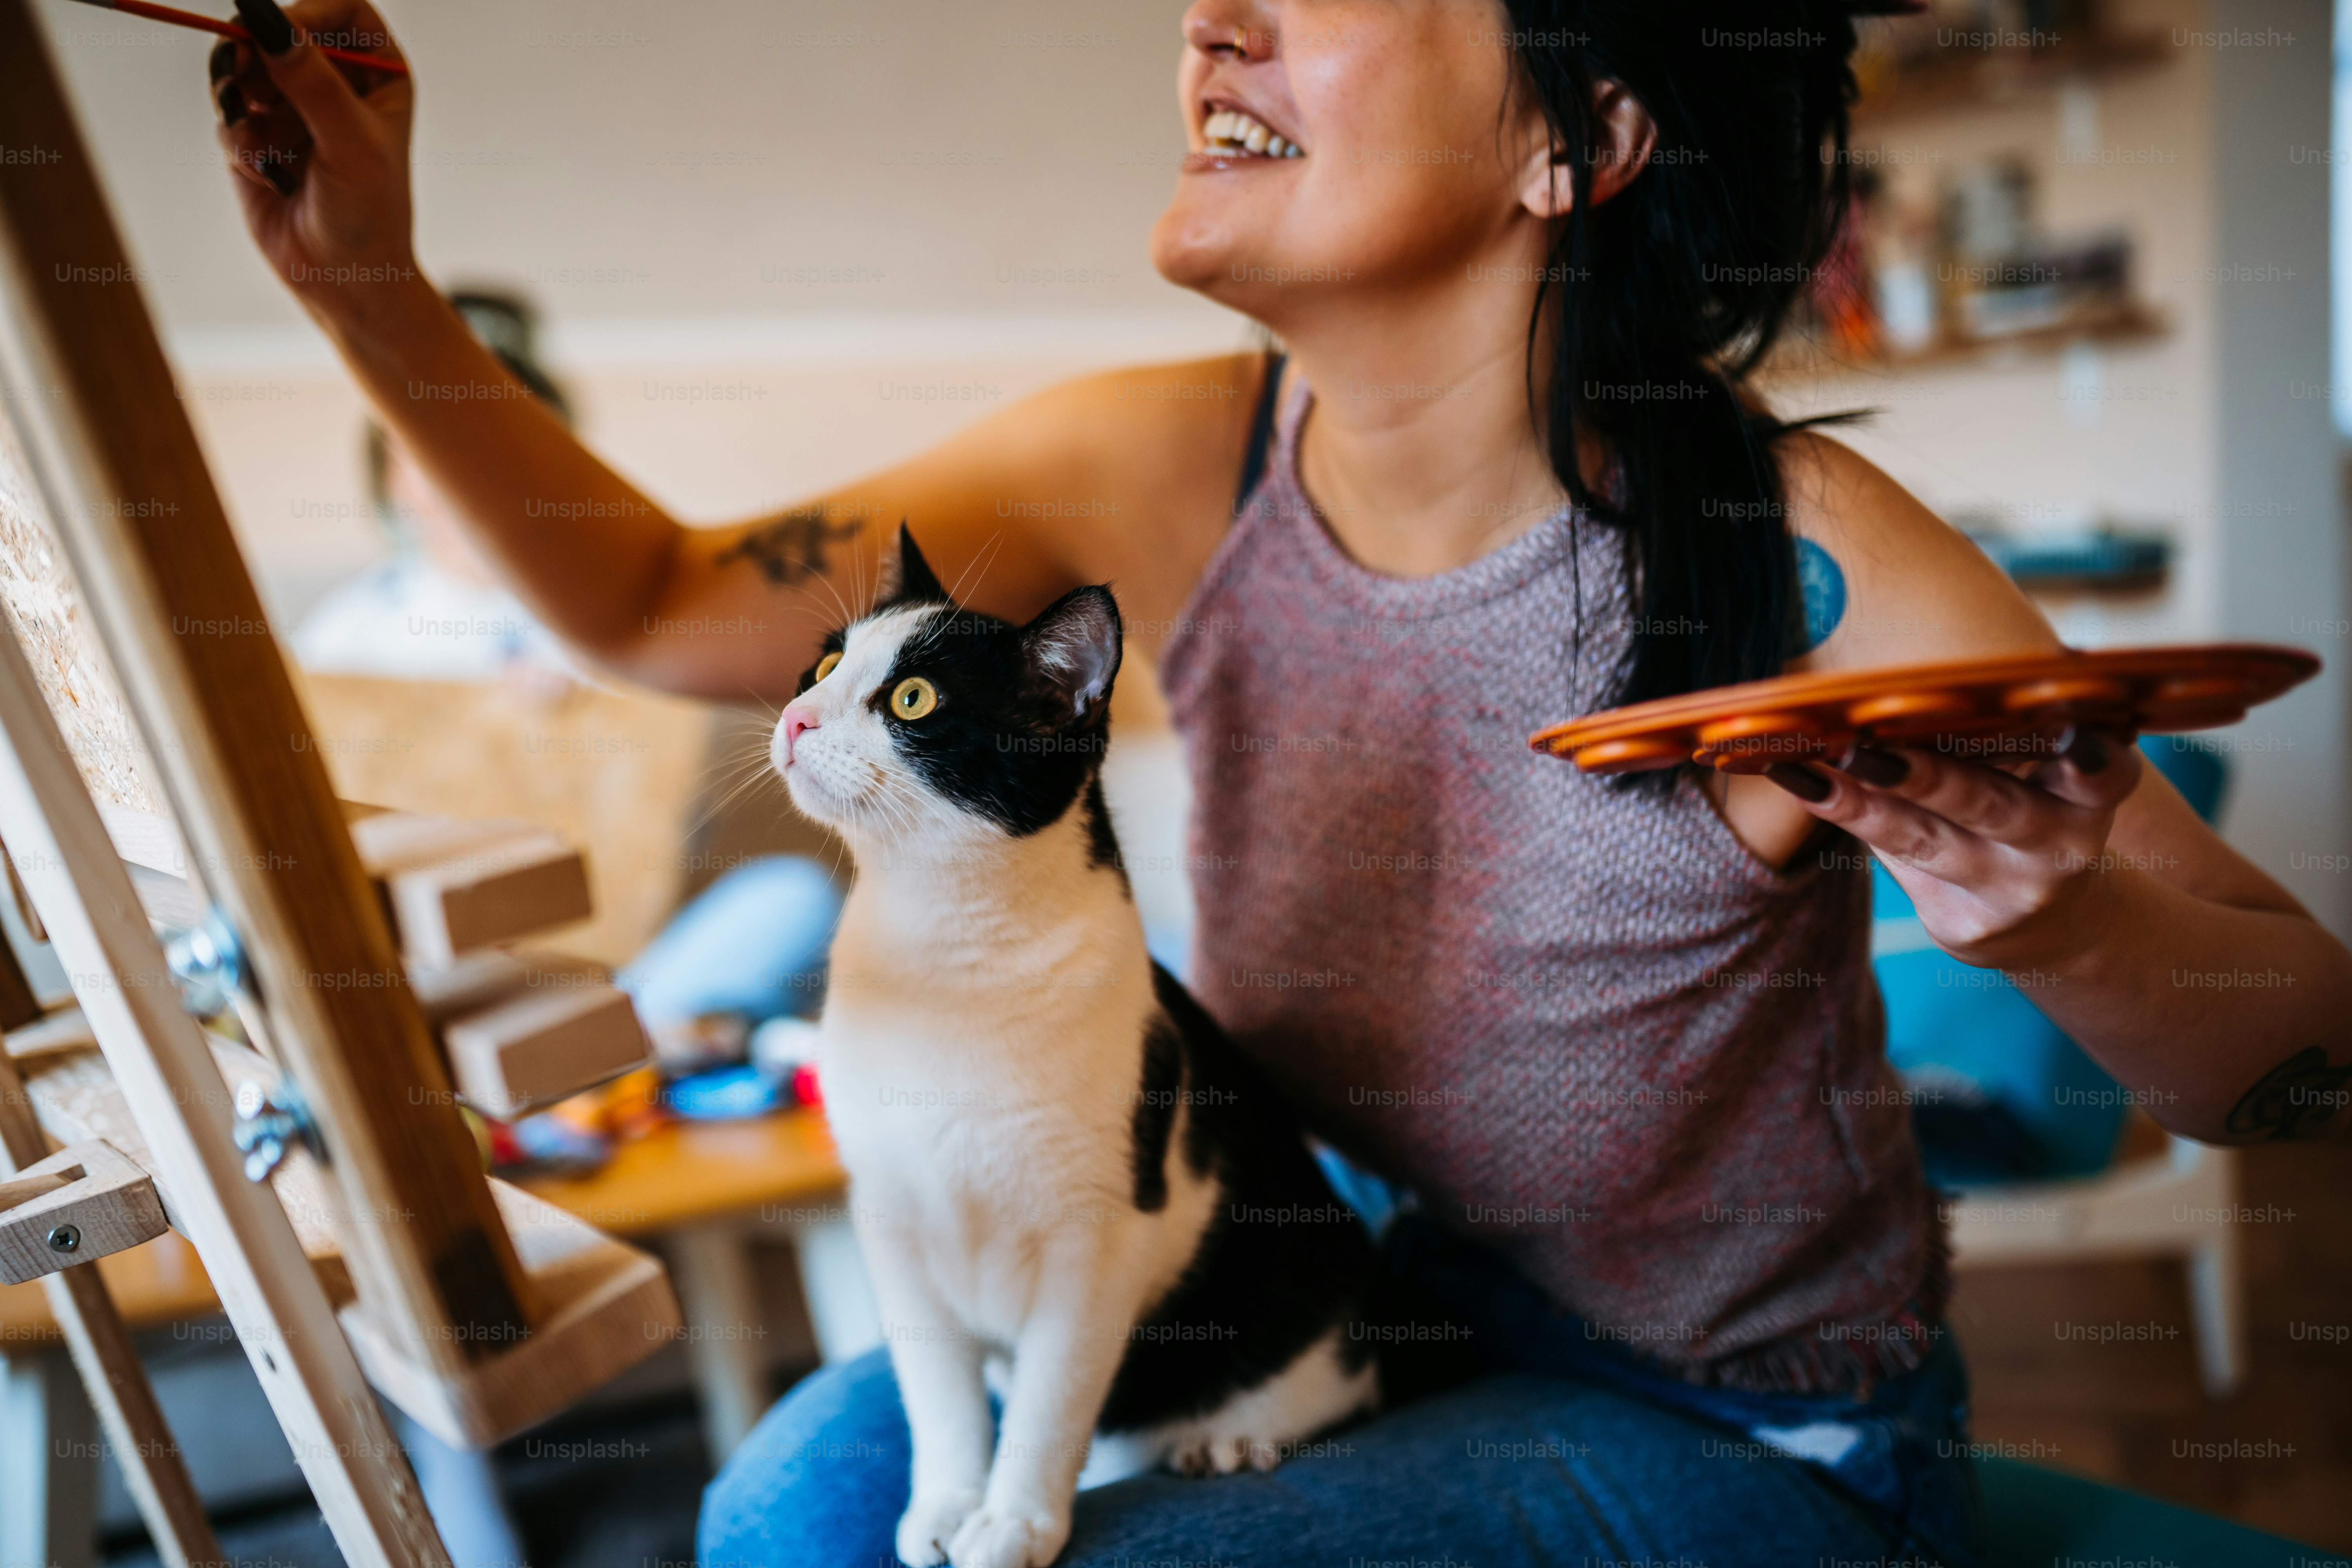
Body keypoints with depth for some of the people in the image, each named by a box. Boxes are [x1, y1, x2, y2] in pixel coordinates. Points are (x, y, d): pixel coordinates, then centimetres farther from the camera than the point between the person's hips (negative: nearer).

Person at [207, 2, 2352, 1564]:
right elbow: (661, 606, -2)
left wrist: (2050, 921, -41)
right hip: (1375, 1315, 4)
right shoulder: (1169, 469, -13)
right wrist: (373, 291, -13)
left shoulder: (1792, 568, -27)